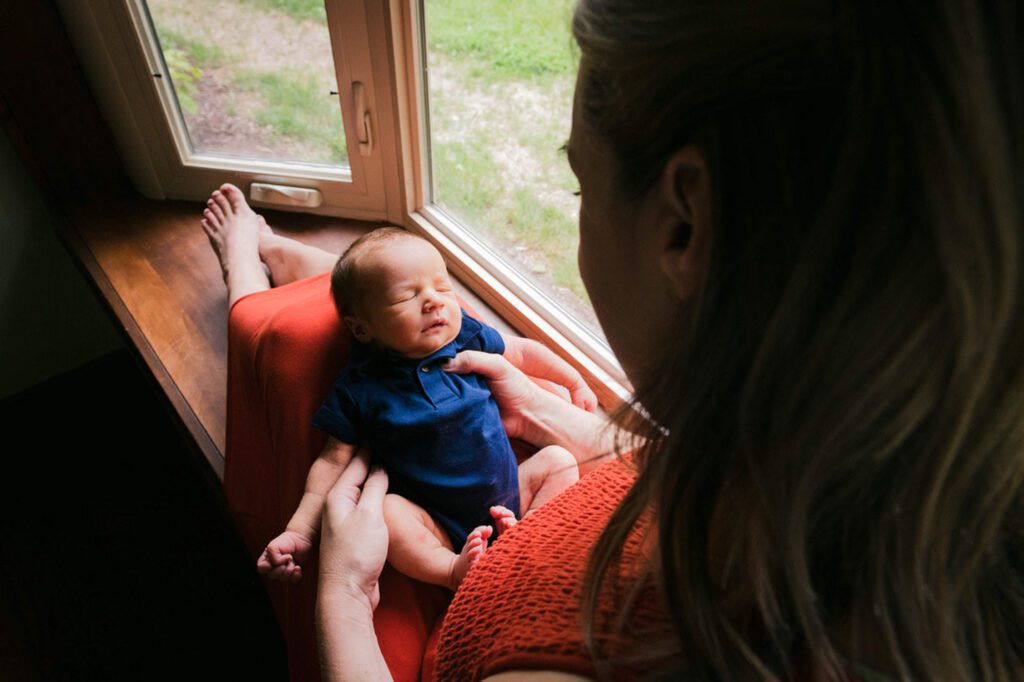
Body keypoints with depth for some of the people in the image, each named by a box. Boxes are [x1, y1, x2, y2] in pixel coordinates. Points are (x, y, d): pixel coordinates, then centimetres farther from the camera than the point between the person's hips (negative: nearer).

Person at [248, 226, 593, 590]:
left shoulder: (470, 338, -3)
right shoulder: (358, 388, -10)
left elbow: (524, 352, 15)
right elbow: (332, 461, -6)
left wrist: (576, 383, 23)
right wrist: (300, 532, -13)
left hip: (507, 498, 4)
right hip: (437, 528, -4)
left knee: (559, 459, -6)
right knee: (386, 512, -30)